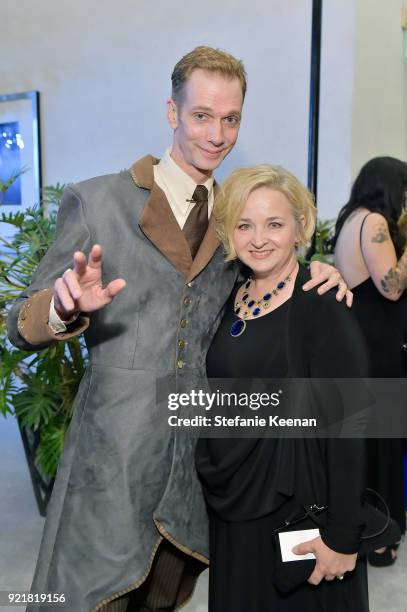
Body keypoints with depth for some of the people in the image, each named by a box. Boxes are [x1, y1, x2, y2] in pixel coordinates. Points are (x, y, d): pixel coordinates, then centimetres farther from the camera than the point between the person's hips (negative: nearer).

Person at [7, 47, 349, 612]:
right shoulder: (96, 202, -6)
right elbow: (21, 326, -5)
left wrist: (310, 283, -5)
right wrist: (68, 307, -28)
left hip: (202, 461, 4)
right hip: (113, 460, -4)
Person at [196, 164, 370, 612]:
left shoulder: (321, 307, -18)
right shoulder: (234, 296, 2)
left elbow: (347, 429, -18)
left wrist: (342, 538, -17)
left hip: (294, 511, -6)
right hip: (229, 506, 6)